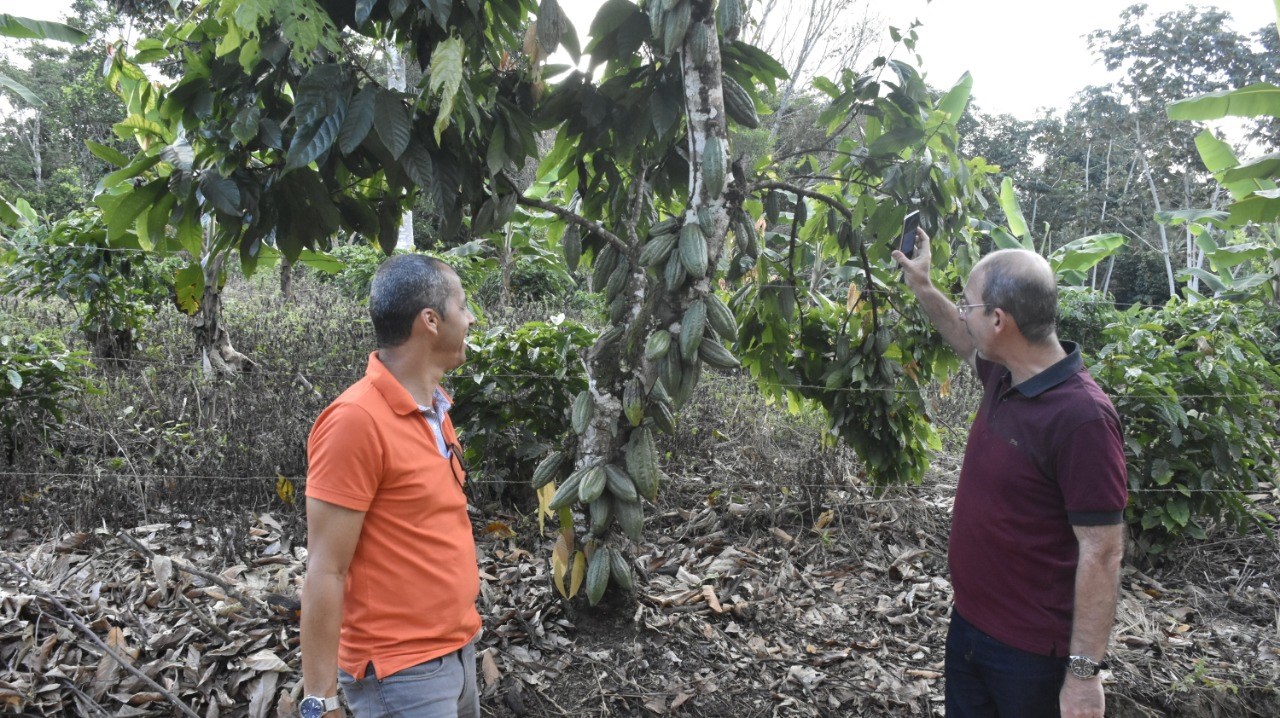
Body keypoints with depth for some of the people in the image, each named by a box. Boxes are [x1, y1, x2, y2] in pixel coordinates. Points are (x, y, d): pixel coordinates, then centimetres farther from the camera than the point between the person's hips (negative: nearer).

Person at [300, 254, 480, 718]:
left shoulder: (435, 409, 6)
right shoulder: (357, 419, -20)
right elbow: (325, 574, -20)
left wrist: (462, 629, 16)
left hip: (458, 648, 8)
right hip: (402, 670, -8)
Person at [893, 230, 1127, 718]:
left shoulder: (1081, 416, -25)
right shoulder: (1003, 378, -1)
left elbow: (1102, 553, -23)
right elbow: (971, 346, 24)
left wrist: (1084, 672, -21)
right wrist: (922, 288, 26)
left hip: (1031, 652, -8)